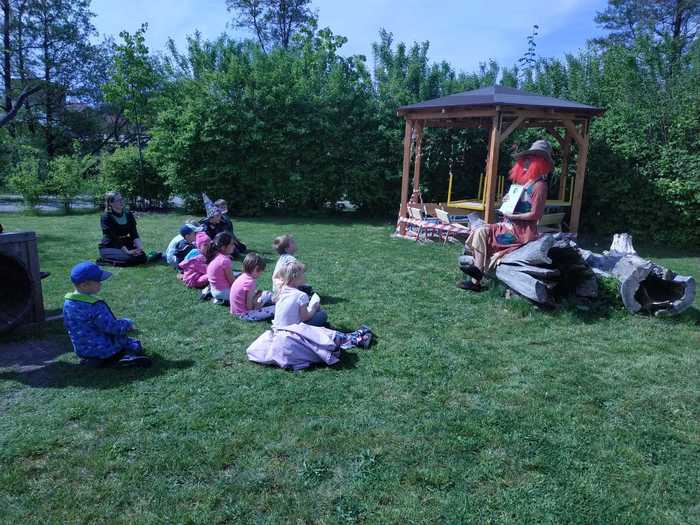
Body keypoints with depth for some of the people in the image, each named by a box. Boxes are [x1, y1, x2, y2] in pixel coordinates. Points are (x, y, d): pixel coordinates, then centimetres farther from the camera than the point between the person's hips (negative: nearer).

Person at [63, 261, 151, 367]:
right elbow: (113, 328, -27)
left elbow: (67, 325, 13)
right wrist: (128, 323, -7)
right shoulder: (95, 306, -28)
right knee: (135, 344, 8)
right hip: (101, 350, -8)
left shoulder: (68, 302, -2)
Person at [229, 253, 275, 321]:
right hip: (244, 314, -10)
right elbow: (249, 306, -24)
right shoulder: (250, 282, -26)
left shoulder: (243, 276, -1)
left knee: (269, 294, 17)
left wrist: (256, 295, -3)